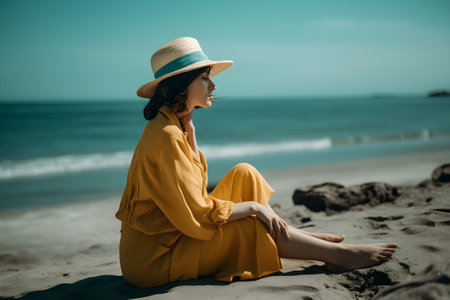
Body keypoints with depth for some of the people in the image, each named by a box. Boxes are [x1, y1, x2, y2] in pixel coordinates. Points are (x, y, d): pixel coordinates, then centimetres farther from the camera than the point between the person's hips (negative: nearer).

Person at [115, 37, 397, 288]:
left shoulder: (174, 125, 6)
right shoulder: (165, 136, -26)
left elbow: (196, 186, 12)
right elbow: (196, 215, -25)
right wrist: (253, 206, -14)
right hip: (154, 258, -9)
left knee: (244, 174, 4)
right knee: (255, 228, -12)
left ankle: (303, 236, 10)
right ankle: (337, 254, 5)